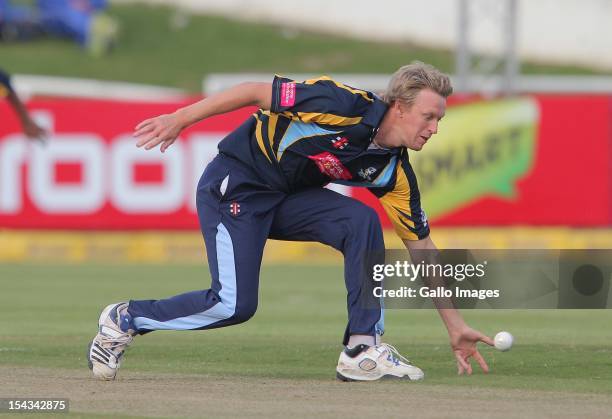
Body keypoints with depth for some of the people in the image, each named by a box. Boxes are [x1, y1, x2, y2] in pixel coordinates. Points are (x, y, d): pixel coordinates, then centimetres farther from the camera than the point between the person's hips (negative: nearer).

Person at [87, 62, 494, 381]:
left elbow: (421, 247, 2)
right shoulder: (345, 105, -25)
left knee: (363, 221, -18)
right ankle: (124, 320, 8)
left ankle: (362, 349, -14)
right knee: (235, 304, -14)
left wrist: (456, 325, 1)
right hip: (234, 185, -6)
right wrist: (179, 120, -17)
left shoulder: (395, 172, -5)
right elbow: (255, 91, -18)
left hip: (287, 197, 6)